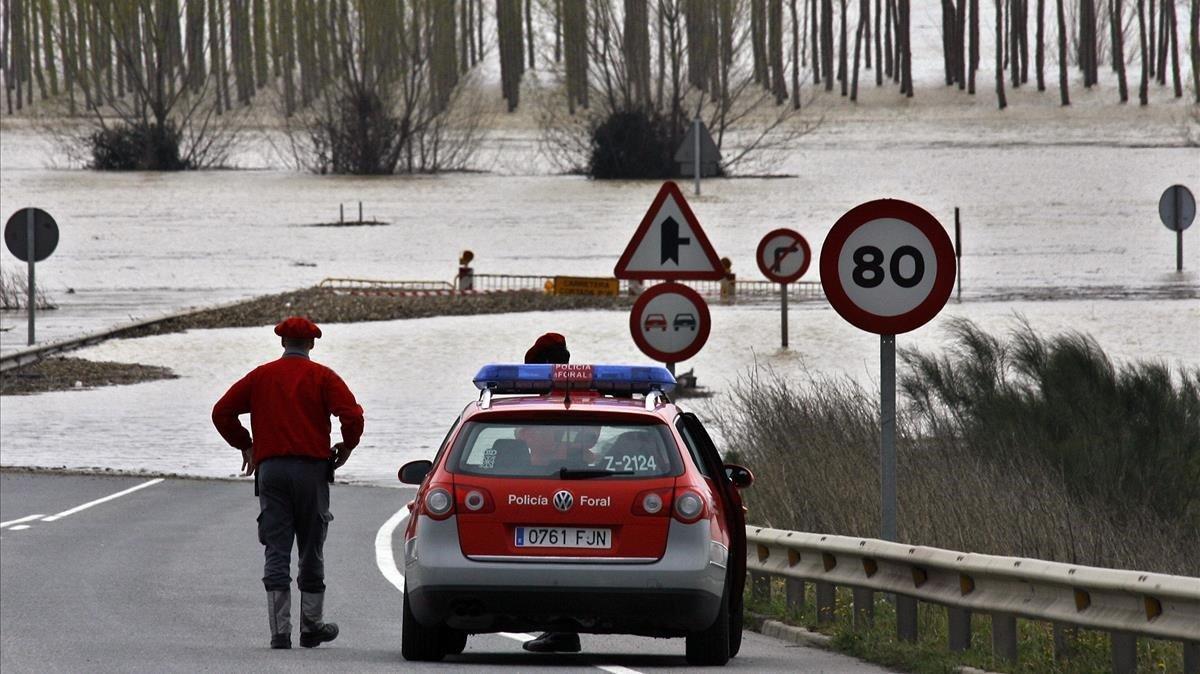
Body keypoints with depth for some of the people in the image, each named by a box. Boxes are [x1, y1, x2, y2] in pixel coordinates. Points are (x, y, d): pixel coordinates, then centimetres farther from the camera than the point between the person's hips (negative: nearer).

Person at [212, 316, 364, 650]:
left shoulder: (261, 376, 10)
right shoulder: (321, 377, 1)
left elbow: (222, 412, 9)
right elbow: (352, 415, -12)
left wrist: (244, 445, 21)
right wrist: (346, 447, 6)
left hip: (270, 468, 2)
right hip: (311, 467, -2)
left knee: (276, 551, 0)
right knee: (311, 549, 10)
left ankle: (280, 631, -9)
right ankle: (311, 626, 15)